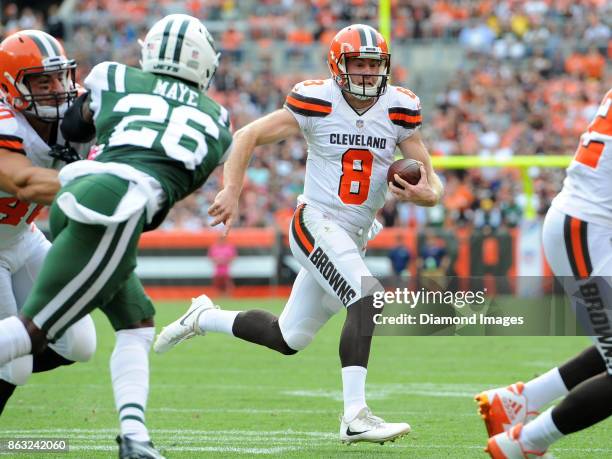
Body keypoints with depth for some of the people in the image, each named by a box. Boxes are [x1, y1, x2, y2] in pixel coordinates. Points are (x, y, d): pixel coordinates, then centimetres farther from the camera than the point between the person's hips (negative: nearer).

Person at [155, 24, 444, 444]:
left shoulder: (399, 110, 0)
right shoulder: (316, 103, -10)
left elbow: (431, 182, 3)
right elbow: (248, 137, -3)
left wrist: (426, 194, -21)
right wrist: (231, 191, -16)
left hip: (353, 239, 6)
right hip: (316, 223, -6)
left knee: (287, 339, 14)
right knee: (369, 300, -28)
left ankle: (203, 319, 37)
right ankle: (356, 416, -31)